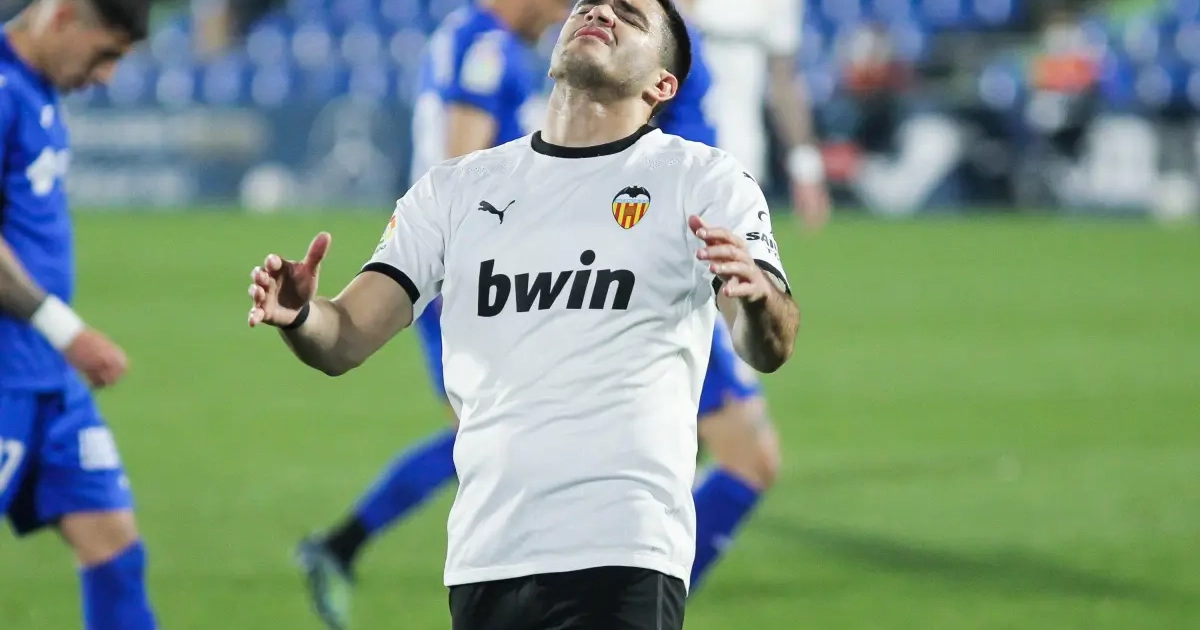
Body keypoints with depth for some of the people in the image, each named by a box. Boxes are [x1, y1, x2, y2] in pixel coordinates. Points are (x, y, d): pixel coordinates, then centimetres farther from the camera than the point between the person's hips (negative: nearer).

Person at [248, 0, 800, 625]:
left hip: (621, 558, -3)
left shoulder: (703, 179, 6)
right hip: (481, 560, 4)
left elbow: (769, 351, -7)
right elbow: (346, 340, 10)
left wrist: (756, 298, -31)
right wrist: (299, 316, -14)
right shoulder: (454, 188, 16)